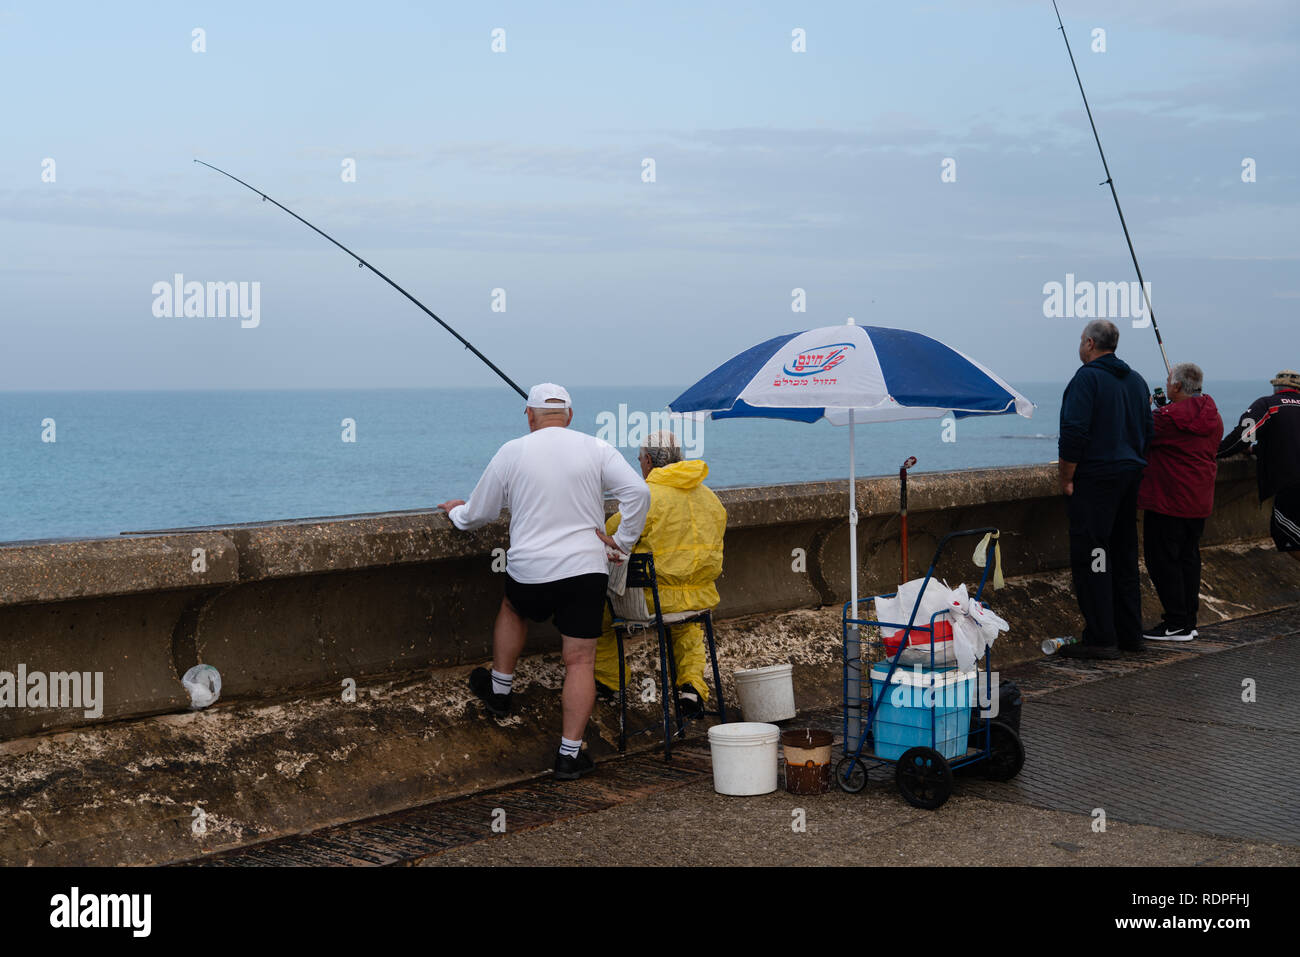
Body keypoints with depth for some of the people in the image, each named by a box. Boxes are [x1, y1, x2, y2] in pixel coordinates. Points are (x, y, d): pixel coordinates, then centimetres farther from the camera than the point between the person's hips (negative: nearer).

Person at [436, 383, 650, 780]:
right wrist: (623, 541, 2)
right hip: (586, 569, 0)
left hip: (530, 572, 0)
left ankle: (499, 689, 41)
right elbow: (638, 492, -9)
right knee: (580, 661, 4)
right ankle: (570, 754, 3)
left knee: (512, 608, 34)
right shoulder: (596, 449, 2)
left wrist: (455, 511, 33)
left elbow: (478, 514, 11)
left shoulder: (512, 452, 2)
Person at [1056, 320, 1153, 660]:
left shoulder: (1087, 377, -11)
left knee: (1090, 556, -6)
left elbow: (1074, 433, -18)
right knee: (1124, 555, 14)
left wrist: (1066, 478, -12)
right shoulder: (1136, 380, 15)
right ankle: (1130, 633, 19)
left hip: (1094, 478, -8)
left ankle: (1100, 638, -8)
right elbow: (1147, 431, 19)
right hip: (1129, 478, 8)